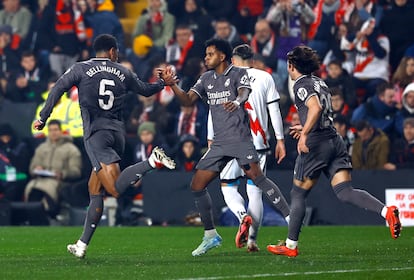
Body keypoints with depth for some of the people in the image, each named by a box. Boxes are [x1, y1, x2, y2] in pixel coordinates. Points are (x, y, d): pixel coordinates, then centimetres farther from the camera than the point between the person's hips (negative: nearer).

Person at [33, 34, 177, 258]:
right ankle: (82, 244, 14)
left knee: (116, 189, -17)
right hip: (118, 131, 5)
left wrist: (43, 118, 5)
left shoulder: (80, 69, 5)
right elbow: (145, 89, 27)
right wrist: (164, 83, 47)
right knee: (94, 189, 13)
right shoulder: (122, 73, 14)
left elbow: (57, 90, -2)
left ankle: (153, 161, -38)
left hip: (96, 132, -5)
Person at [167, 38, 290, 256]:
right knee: (197, 185, 1)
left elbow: (244, 93, -20)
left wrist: (237, 102, -44)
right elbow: (188, 100, 11)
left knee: (256, 177, -23)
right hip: (219, 143, 7)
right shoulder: (206, 79, 17)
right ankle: (210, 235, 13)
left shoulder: (238, 73, -1)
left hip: (240, 138, -7)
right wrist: (172, 84, -6)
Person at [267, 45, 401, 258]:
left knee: (298, 194, 6)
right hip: (334, 140, 7)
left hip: (316, 144, -7)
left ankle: (291, 245, 11)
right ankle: (386, 211, -26)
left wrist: (304, 134, -25)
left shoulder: (301, 85, -6)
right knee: (345, 192, -3)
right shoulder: (319, 83, 19)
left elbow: (315, 108, -24)